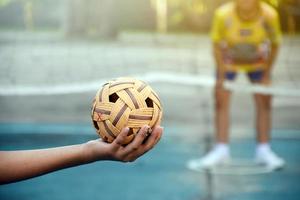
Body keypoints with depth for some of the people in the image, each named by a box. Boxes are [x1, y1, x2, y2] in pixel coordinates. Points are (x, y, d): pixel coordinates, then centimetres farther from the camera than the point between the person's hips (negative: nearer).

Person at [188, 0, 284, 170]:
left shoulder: (269, 15, -32)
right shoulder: (223, 14, -34)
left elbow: (275, 44, -13)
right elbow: (217, 44, -18)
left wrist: (267, 73, -11)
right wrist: (221, 76, -16)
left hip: (258, 62, 1)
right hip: (228, 60, 0)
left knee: (264, 103, -3)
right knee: (221, 102, -5)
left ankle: (263, 151, 8)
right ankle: (221, 151, 4)